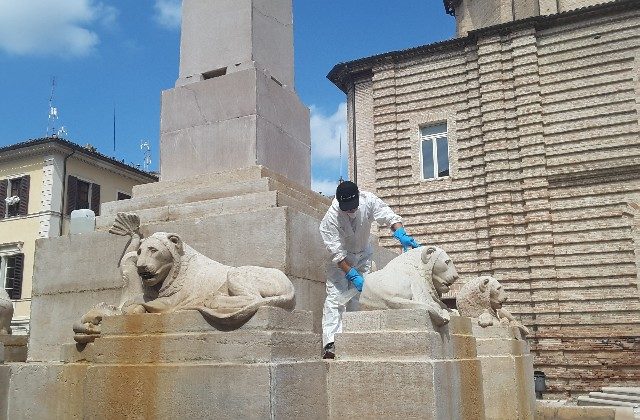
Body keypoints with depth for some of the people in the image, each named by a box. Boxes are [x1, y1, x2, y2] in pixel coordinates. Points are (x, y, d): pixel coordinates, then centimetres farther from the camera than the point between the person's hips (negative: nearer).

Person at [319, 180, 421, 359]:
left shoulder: (368, 201, -24)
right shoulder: (330, 218, -31)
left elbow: (389, 216, -20)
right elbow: (337, 253, -28)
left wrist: (402, 235, -38)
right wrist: (352, 275, -33)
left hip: (363, 255, 3)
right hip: (340, 259, -3)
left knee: (358, 298, -1)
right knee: (335, 297, -16)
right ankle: (330, 343, -23)